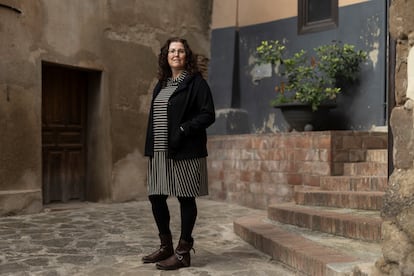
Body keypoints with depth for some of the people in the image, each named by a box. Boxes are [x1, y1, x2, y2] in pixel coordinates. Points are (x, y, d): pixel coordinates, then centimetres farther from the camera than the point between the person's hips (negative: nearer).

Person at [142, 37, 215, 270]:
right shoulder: (161, 85, 17)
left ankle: (183, 252, 10)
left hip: (185, 152, -7)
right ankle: (166, 246, 24)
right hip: (160, 152, 7)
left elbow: (208, 115, -10)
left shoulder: (196, 82, -3)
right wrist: (151, 147, 11)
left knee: (186, 198, 0)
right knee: (156, 197, 8)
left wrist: (183, 131, -19)